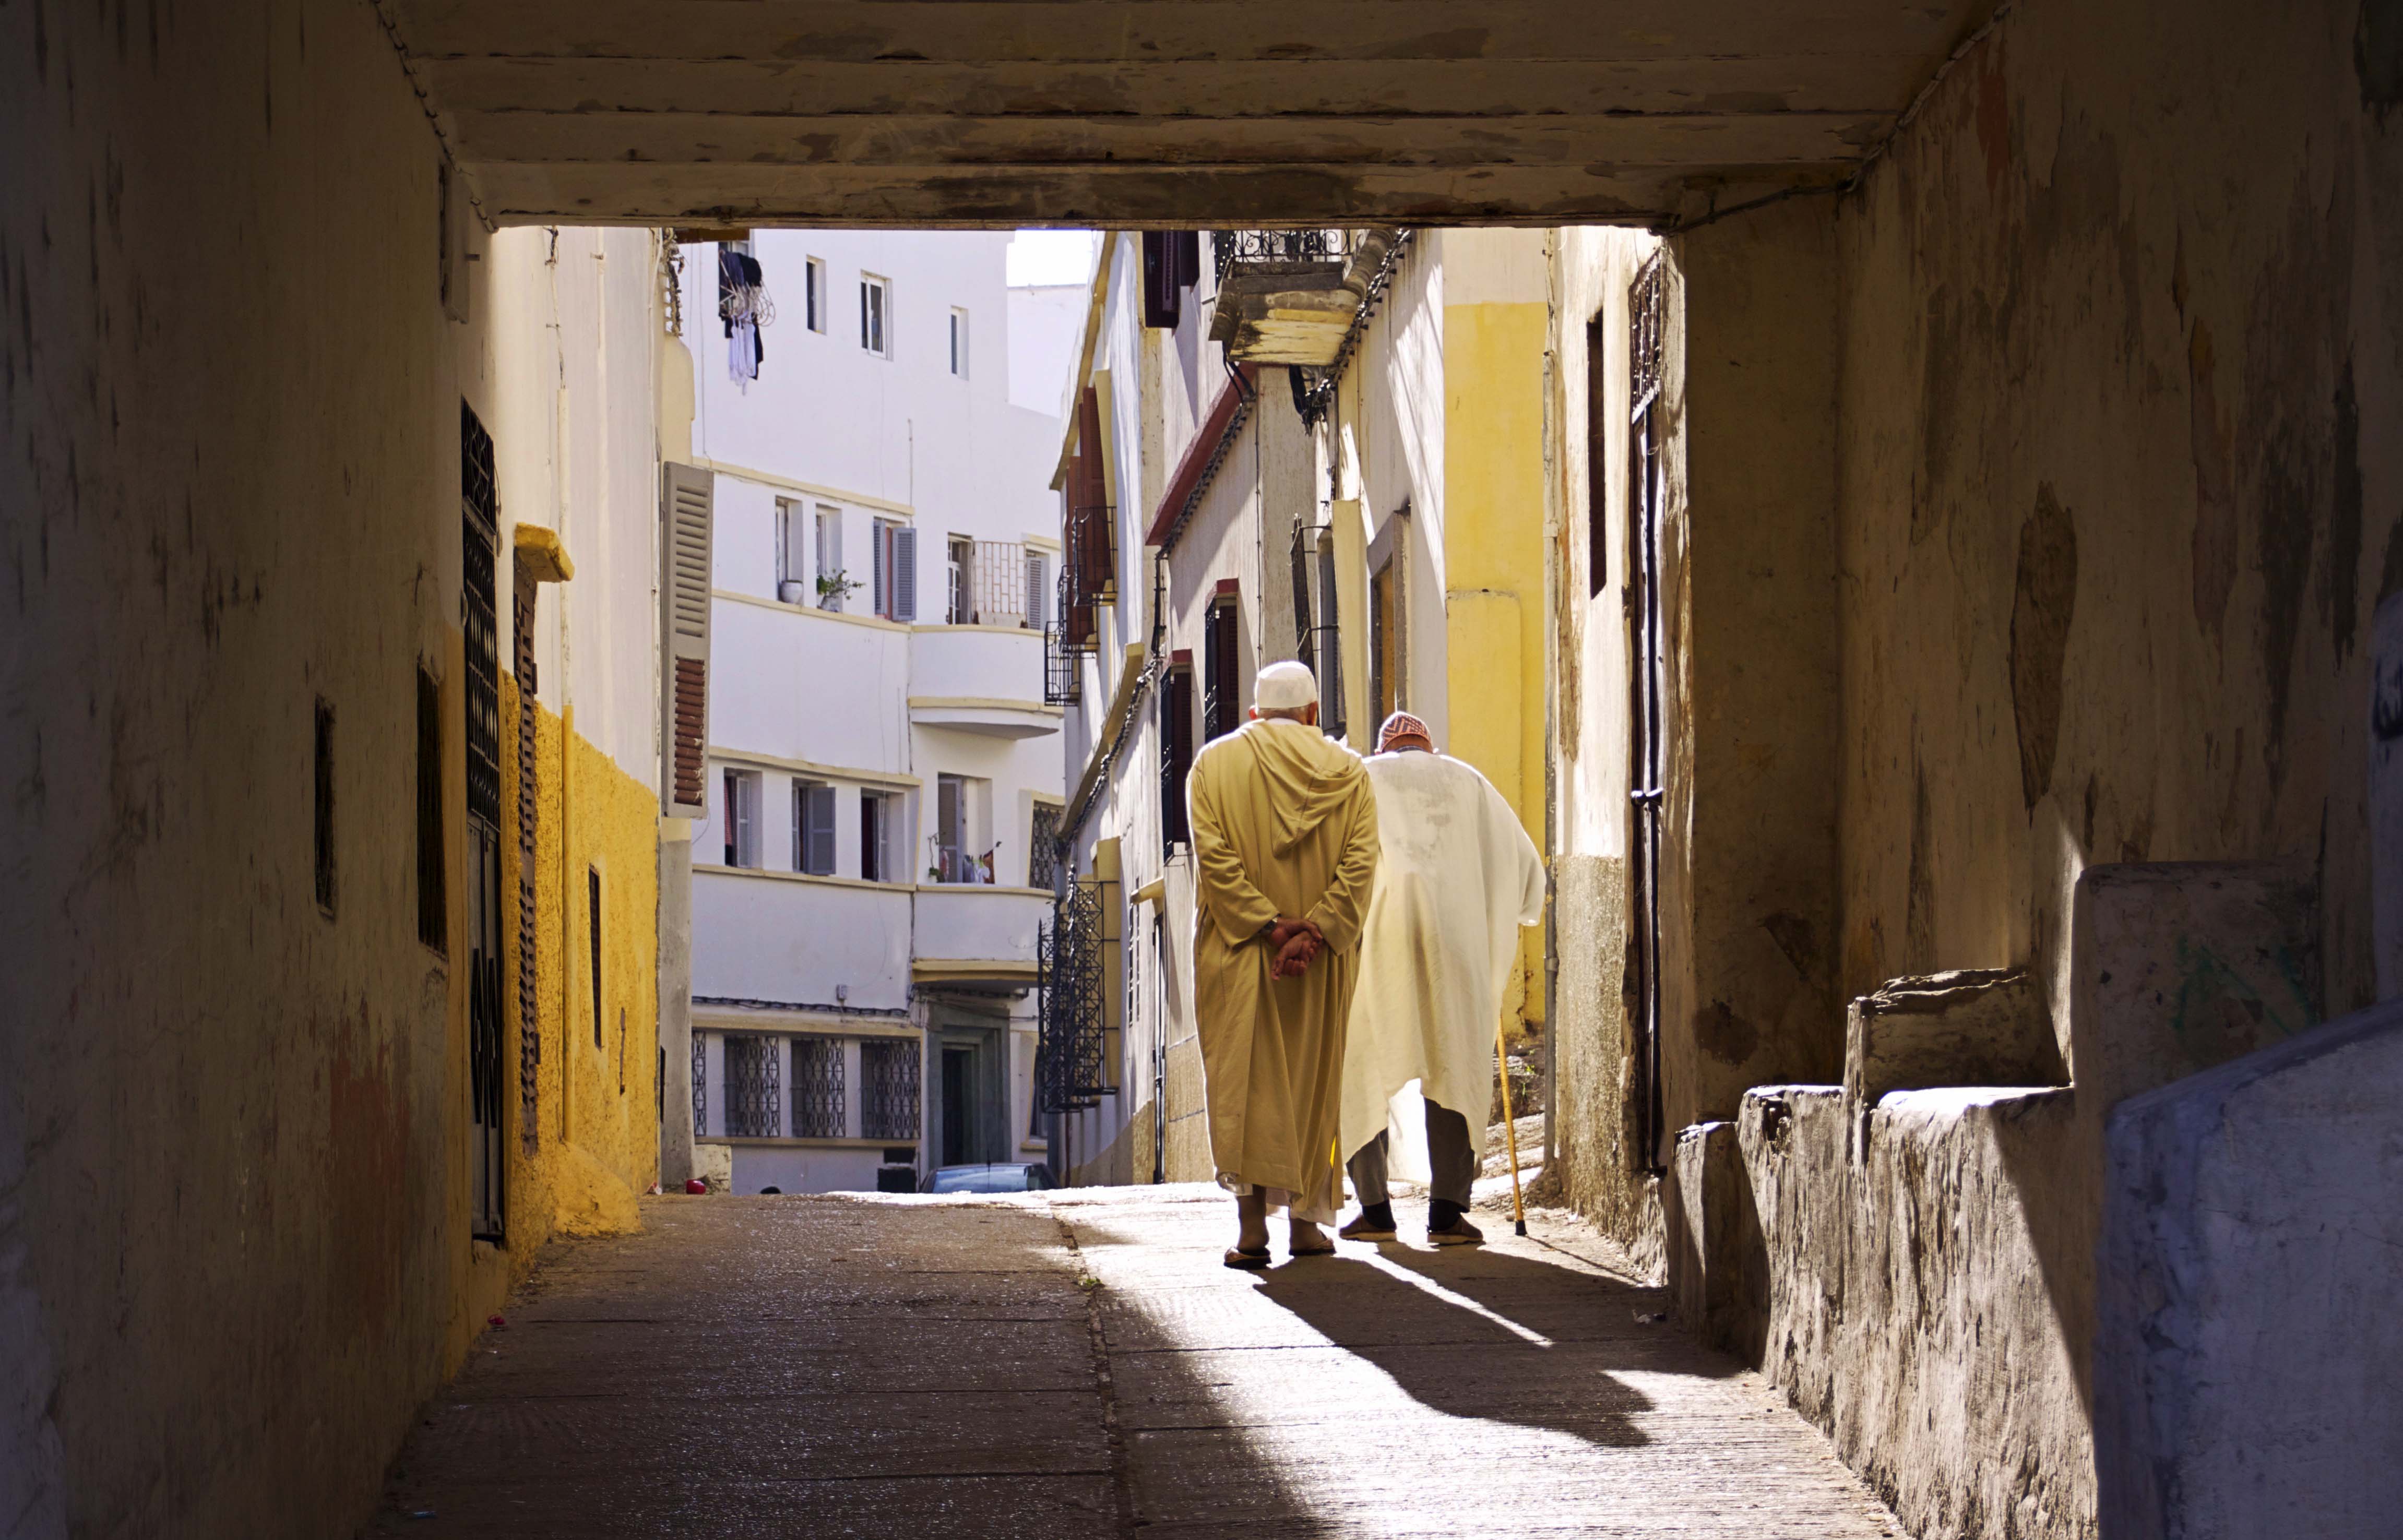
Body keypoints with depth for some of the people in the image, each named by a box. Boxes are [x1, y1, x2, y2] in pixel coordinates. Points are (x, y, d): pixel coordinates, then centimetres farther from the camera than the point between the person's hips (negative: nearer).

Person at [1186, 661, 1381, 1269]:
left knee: (1243, 1080, -3)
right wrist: (1314, 933, -15)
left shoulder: (1214, 763, 2)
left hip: (1238, 949, -1)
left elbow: (1213, 854, -12)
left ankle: (1252, 1222, -14)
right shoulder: (1347, 769, 4)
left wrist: (1269, 928, -15)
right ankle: (1306, 1218, 15)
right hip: (1322, 960, 1)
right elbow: (1360, 861, -9)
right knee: (1313, 1079, 12)